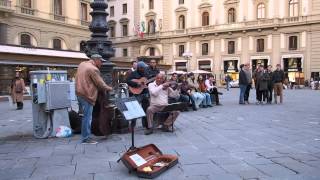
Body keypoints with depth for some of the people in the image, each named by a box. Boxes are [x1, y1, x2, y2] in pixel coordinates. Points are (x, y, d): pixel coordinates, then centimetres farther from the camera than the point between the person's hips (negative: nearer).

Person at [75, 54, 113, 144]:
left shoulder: (82, 64, 12)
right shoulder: (93, 69, -16)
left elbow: (77, 78, 22)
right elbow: (101, 84, -13)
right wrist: (109, 88, 3)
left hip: (80, 93, 10)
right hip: (87, 95, -10)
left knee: (86, 116, 17)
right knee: (87, 117, -3)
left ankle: (85, 136, 25)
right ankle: (85, 138, 3)